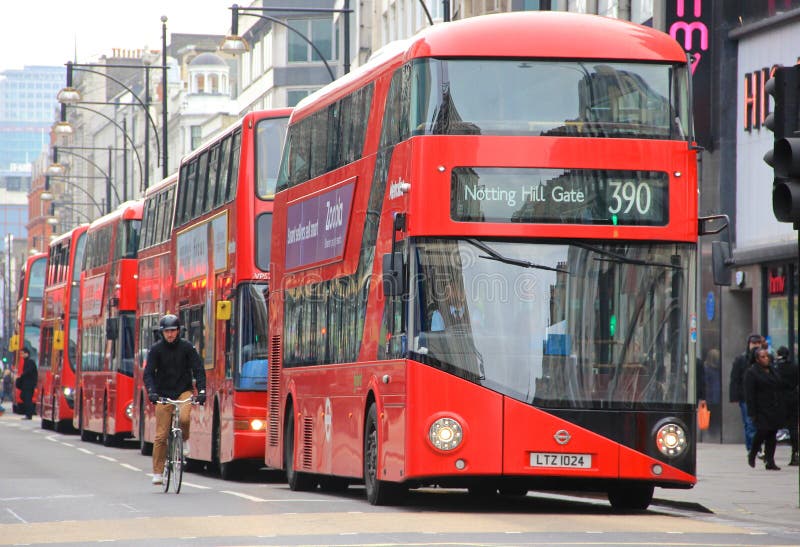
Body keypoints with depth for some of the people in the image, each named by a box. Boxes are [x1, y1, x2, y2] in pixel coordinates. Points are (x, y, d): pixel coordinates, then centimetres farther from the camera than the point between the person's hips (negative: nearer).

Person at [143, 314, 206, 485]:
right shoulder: (156, 349, -3)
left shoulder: (186, 347, -3)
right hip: (163, 394, 0)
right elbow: (148, 373, -9)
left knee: (184, 418, -31)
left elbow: (199, 370, -6)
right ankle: (157, 473, 5)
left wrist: (201, 391, -20)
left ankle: (184, 439, 2)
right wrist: (151, 392, -27)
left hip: (183, 391, 0)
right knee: (161, 435, -4)